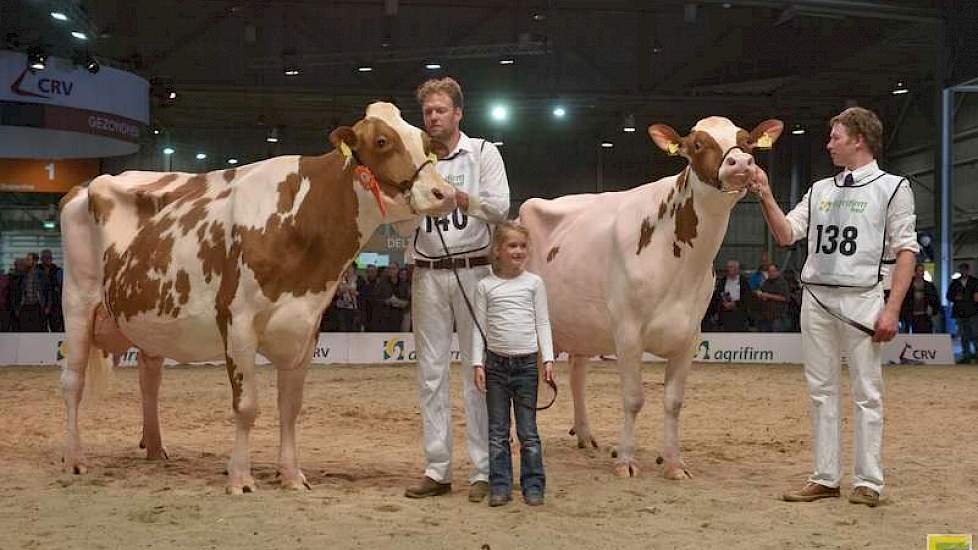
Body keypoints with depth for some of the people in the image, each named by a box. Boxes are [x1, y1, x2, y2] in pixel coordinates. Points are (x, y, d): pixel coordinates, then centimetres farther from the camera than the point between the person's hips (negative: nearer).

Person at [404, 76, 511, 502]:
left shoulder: (482, 153, 5)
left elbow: (500, 208, -5)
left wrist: (452, 193, -14)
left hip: (473, 270, -3)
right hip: (427, 273, 3)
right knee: (431, 373, 4)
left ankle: (484, 471, 2)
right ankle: (437, 470, 10)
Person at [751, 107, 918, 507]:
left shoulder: (892, 187, 1)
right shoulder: (820, 189, 16)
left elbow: (906, 250, -4)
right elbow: (785, 235, 15)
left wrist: (892, 309, -12)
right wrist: (765, 196, 1)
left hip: (861, 298, -5)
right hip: (816, 296, 5)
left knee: (866, 392, -2)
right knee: (821, 390, 6)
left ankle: (867, 482, 3)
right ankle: (825, 478, 11)